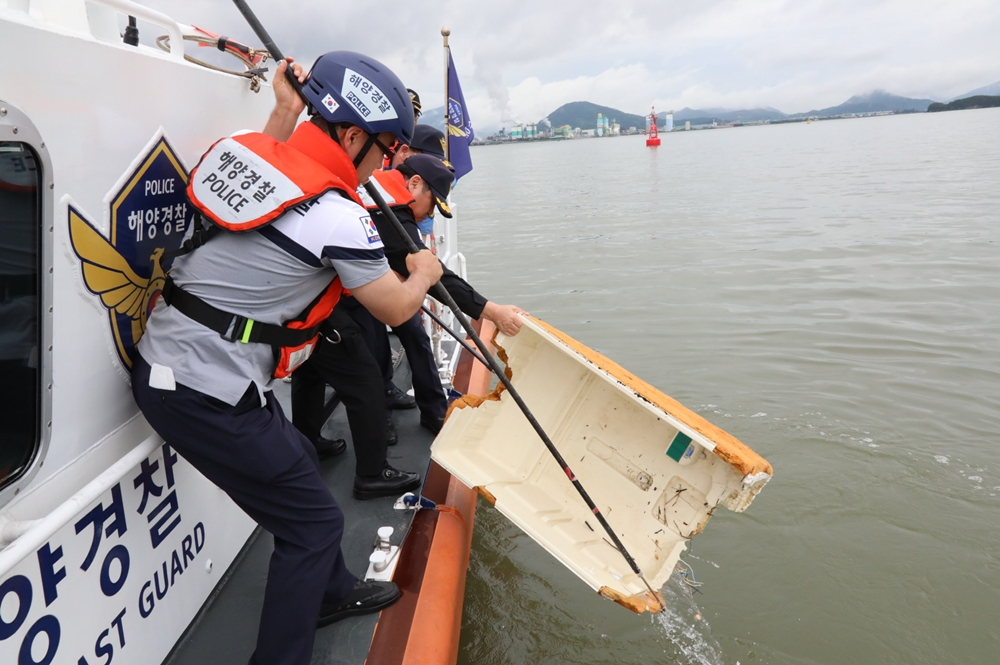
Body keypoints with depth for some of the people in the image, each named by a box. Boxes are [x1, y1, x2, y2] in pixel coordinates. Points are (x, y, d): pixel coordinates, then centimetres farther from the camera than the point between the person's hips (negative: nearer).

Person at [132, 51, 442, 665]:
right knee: (314, 520, 4)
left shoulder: (248, 151, 2)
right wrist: (424, 273, 15)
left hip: (161, 359, 10)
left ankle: (330, 592, 47)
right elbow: (397, 310, -4)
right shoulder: (337, 217, -19)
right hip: (208, 395, -10)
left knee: (299, 463, 25)